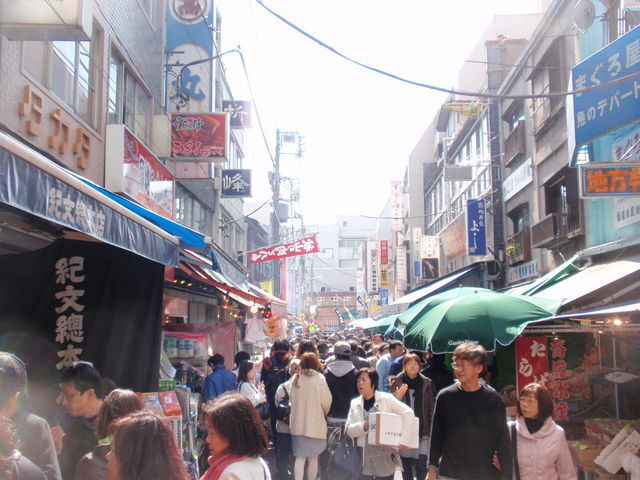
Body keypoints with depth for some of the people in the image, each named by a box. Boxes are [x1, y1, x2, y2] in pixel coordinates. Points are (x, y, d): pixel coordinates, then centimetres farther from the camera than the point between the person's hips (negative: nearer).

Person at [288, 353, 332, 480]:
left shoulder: (295, 379, 0)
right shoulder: (319, 378, -9)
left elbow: (292, 399, 5)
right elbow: (326, 401, -6)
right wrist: (324, 413, 14)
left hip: (297, 423, 3)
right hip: (315, 424, -3)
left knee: (300, 457, 8)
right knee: (313, 458, 8)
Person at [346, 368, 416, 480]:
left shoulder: (386, 398, 0)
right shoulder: (355, 403, 10)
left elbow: (408, 413, -4)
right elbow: (349, 430, 4)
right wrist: (363, 426, -15)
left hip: (385, 454, -3)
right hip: (363, 455, 3)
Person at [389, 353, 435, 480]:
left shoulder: (427, 383, 3)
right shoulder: (396, 382, 1)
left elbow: (431, 409, 4)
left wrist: (431, 431, 0)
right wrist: (397, 397, -17)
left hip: (422, 431, -1)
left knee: (421, 465, -10)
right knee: (405, 467, 9)